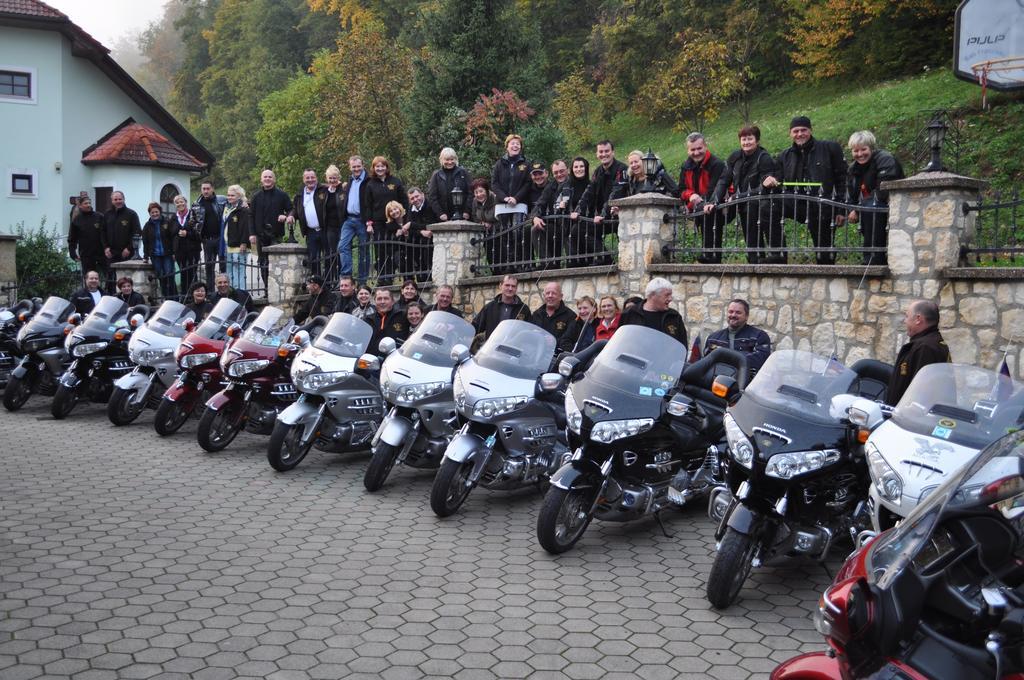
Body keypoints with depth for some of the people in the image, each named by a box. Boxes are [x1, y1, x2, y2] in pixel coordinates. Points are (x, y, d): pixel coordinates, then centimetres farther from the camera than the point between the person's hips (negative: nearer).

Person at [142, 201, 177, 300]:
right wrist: (146, 255, 1)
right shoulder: (148, 226, 8)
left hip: (167, 255, -2)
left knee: (169, 276, -8)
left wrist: (174, 252, -8)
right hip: (155, 256, 2)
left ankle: (173, 297, -1)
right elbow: (145, 242, 8)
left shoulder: (167, 223, 1)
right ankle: (165, 297, 8)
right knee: (161, 277, 3)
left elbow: (173, 238, -2)